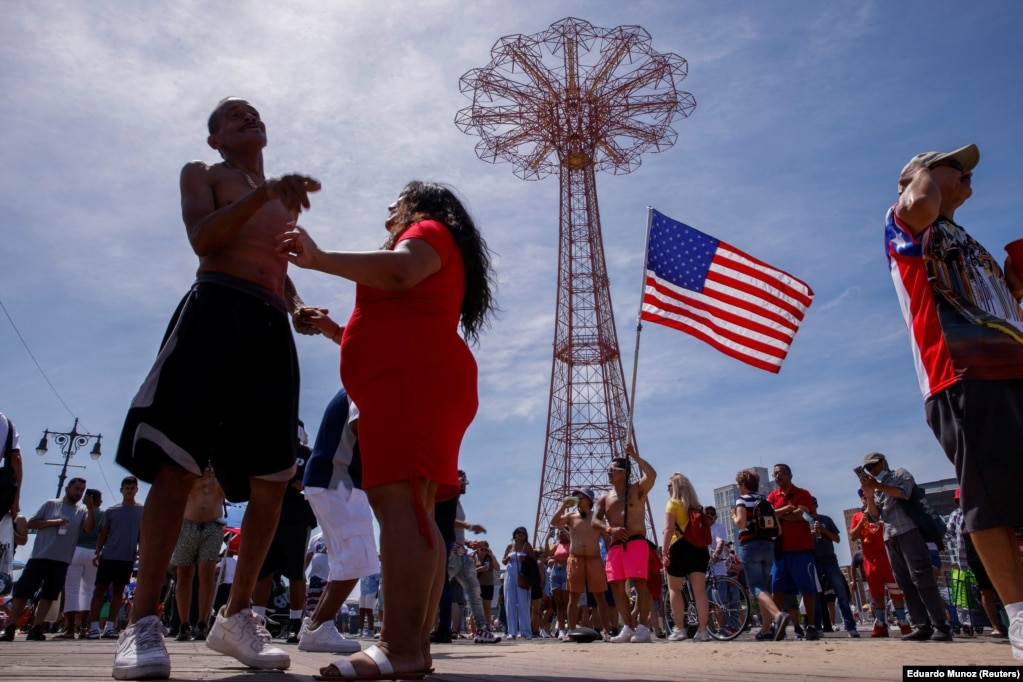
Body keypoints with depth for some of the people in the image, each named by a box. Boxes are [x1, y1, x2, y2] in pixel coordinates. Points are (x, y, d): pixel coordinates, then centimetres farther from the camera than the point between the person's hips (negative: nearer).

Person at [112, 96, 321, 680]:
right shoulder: (202, 173, 17)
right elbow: (202, 238, -3)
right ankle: (143, 620, -7)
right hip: (216, 310, -4)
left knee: (273, 480, -3)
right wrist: (262, 193, -16)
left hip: (273, 329, 5)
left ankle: (237, 615, 6)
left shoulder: (286, 198, 31)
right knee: (178, 466, -13)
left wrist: (299, 309, 7)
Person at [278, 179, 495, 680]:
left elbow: (401, 269, -18)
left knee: (396, 500, -22)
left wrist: (319, 258, -16)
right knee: (411, 509, 2)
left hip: (413, 380, -10)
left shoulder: (429, 230, 8)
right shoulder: (429, 246, 35)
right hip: (411, 384, 10)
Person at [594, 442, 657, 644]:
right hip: (614, 546, 5)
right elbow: (595, 521, 6)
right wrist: (610, 529, -14)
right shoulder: (604, 498, 17)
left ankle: (643, 628, -9)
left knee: (639, 583, -12)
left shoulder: (637, 489, 6)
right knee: (617, 586, 2)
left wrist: (634, 455, -12)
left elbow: (652, 475, -14)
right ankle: (628, 627, 10)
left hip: (636, 542, -5)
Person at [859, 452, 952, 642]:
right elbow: (874, 516, 12)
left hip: (909, 531, -6)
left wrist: (878, 486, -12)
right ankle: (922, 626, -1)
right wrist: (869, 495, -3)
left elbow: (904, 493, -11)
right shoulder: (876, 487, 24)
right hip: (890, 537, 6)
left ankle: (941, 625, -12)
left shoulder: (900, 474, 11)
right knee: (905, 583, 0)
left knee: (921, 578, -13)